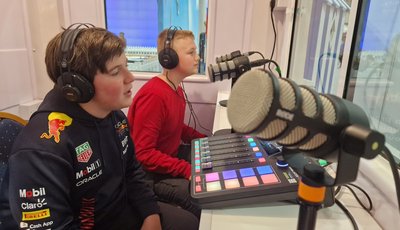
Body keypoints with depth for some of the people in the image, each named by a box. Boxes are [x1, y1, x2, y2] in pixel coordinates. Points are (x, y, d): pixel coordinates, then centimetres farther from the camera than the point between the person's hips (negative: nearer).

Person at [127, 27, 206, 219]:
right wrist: (187, 170, -29)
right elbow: (143, 154, -28)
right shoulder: (153, 95, -28)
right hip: (150, 172, -9)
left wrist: (204, 140, 1)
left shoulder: (176, 88, 3)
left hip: (170, 155, 10)